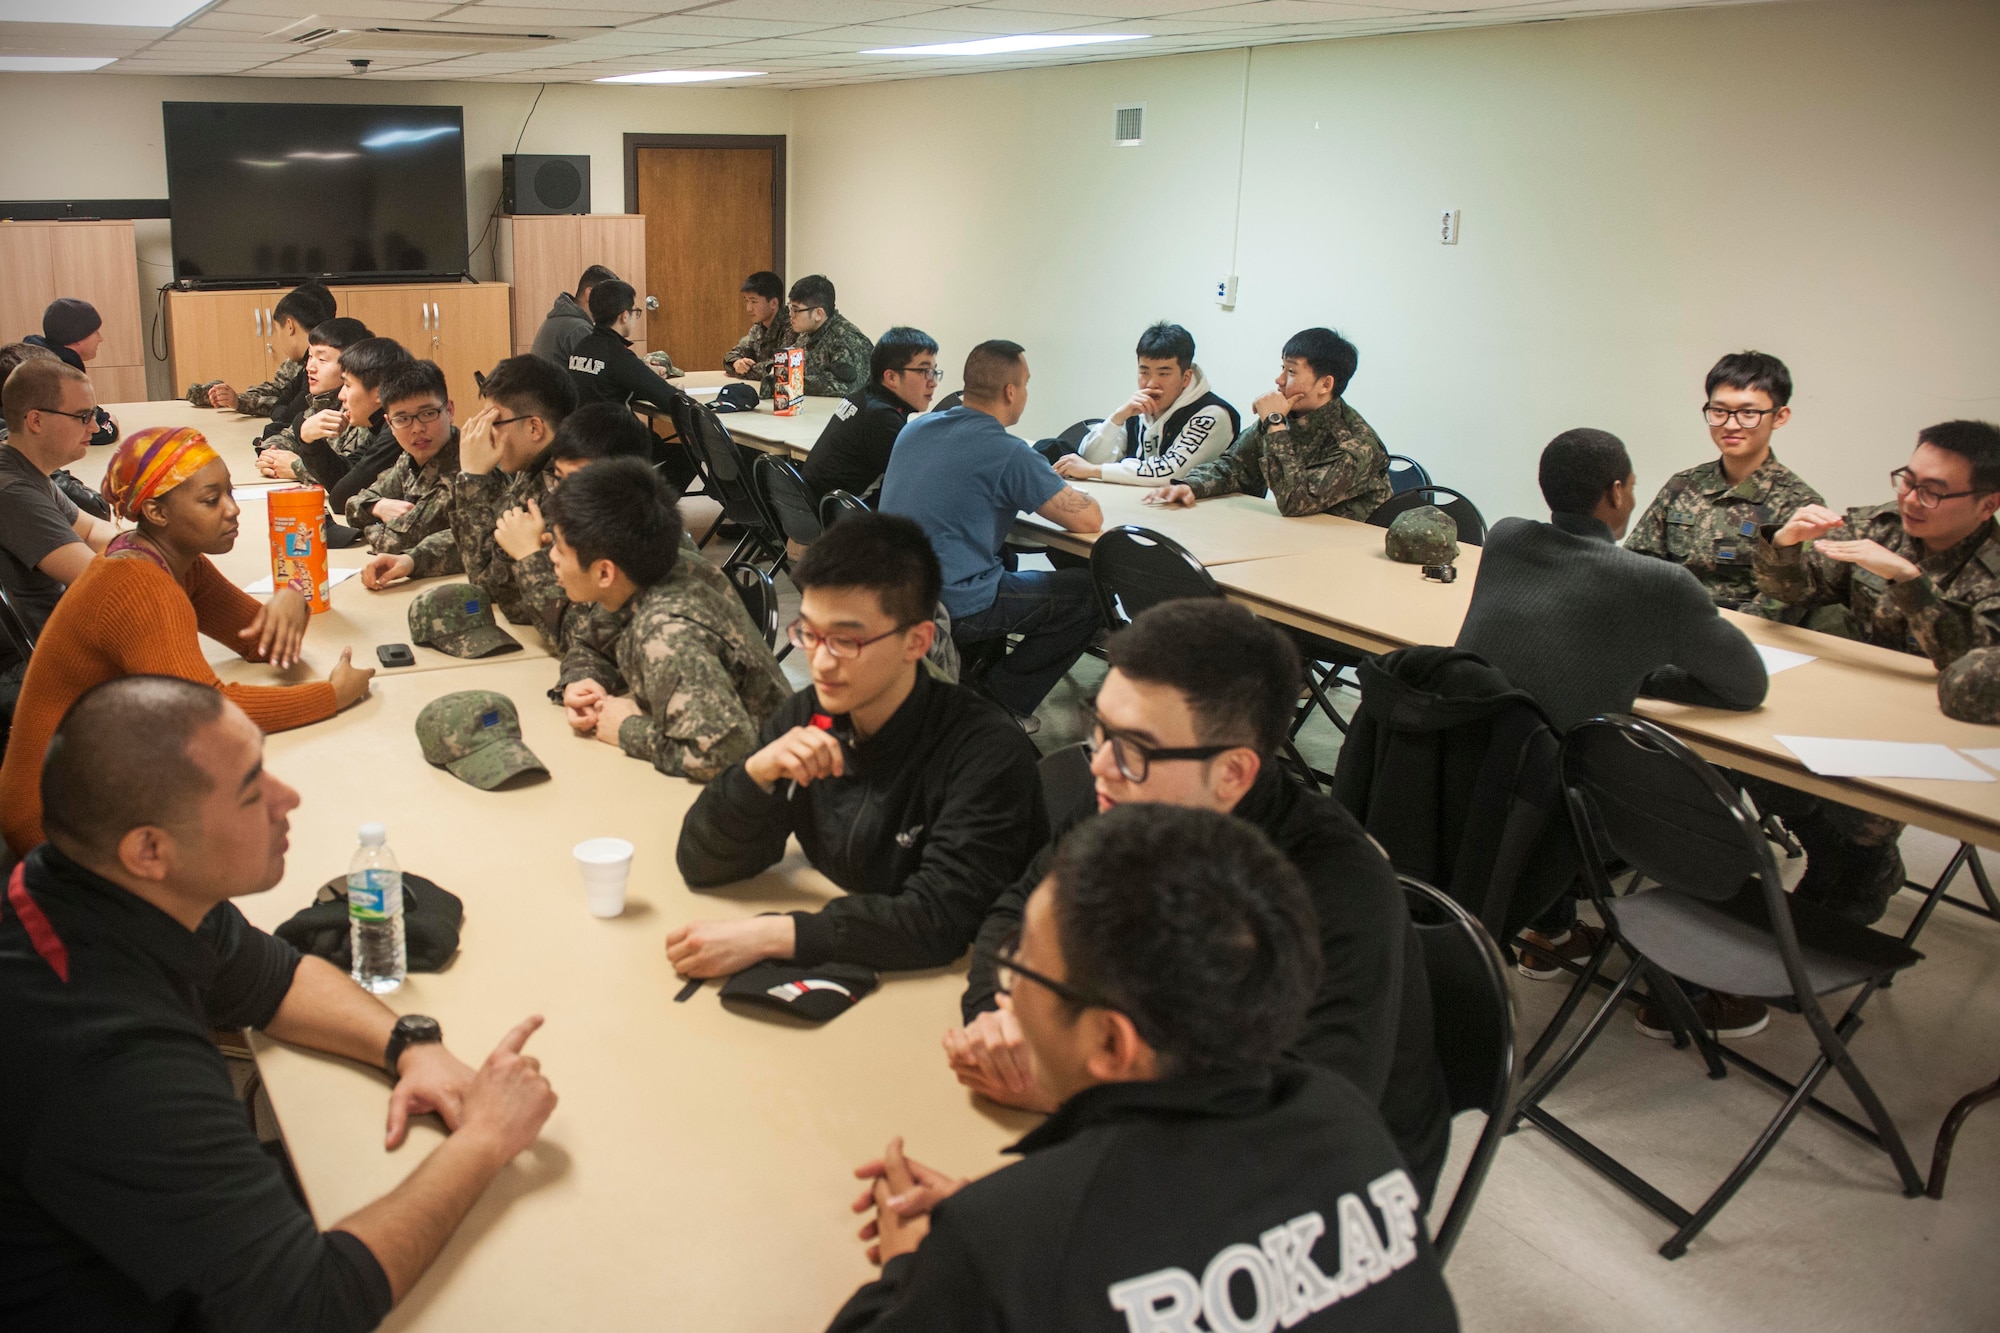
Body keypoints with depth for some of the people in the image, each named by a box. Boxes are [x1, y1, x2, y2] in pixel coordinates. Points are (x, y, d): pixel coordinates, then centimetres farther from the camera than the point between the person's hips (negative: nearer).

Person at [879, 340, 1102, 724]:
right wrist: (1057, 490, 11)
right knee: (1090, 592, 4)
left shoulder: (915, 429, 7)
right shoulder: (1009, 454, -16)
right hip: (954, 609, -8)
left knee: (1005, 561, 34)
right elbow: (1089, 520, -12)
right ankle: (1004, 702, 7)